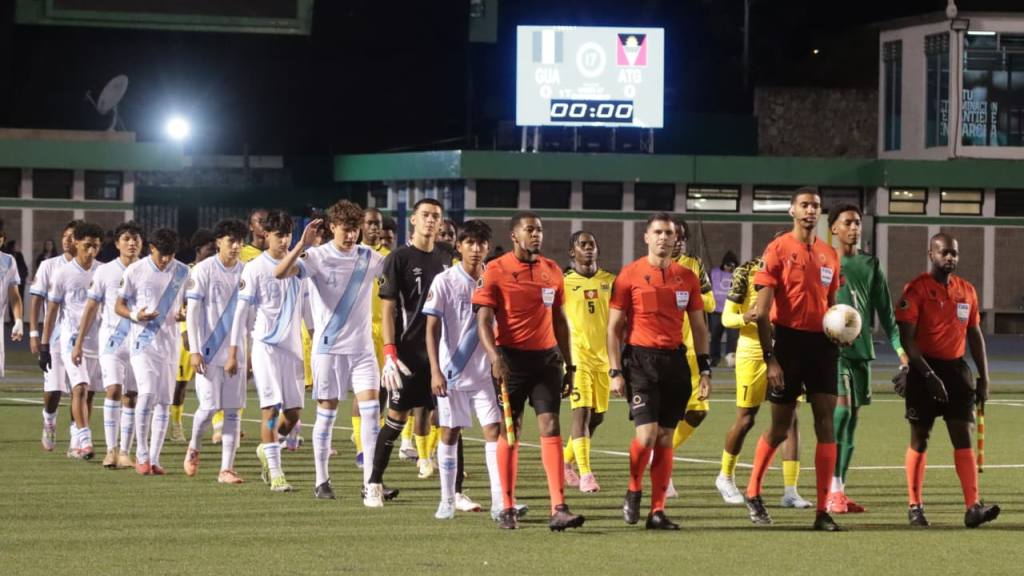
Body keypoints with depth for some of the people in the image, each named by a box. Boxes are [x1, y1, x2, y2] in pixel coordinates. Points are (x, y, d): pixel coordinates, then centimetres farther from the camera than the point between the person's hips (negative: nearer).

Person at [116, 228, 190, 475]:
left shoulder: (182, 272, 4)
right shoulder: (135, 271, -4)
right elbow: (119, 306, 2)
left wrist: (184, 313, -9)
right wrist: (135, 315, -19)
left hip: (170, 342, 3)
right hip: (143, 341, -3)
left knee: (164, 401, 4)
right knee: (148, 392, -19)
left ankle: (154, 458, 11)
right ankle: (142, 453, -5)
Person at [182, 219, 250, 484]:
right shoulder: (204, 270, -4)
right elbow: (192, 311, -6)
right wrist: (194, 350, -11)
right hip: (209, 350, -4)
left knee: (233, 410, 0)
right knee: (209, 407, -5)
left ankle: (226, 468, 1)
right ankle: (194, 448, 24)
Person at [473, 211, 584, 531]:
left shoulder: (552, 271, 10)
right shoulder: (496, 271, -4)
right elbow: (484, 319, -10)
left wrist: (568, 365, 16)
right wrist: (495, 357, -25)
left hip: (546, 357, 3)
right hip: (511, 358, -3)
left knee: (550, 429, -6)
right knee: (509, 431, 3)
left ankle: (558, 509, -13)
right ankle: (507, 509, 12)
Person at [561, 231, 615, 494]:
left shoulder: (610, 281, 10)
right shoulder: (563, 282, -1)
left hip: (604, 356, 5)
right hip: (577, 355, -5)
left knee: (597, 416, 9)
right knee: (582, 412, -13)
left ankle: (566, 460, 29)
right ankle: (585, 473, -13)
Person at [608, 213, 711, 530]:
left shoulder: (687, 277, 9)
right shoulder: (629, 275, -2)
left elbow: (699, 327, 15)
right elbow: (614, 328, -1)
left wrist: (705, 370, 8)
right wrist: (615, 372, -7)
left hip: (675, 361, 4)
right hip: (640, 360, -4)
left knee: (665, 438, 4)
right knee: (647, 434, -14)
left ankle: (657, 511, 8)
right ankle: (633, 491, 12)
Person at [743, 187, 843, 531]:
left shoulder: (829, 255, 12)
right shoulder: (778, 250, -5)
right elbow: (762, 312, -9)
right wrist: (770, 359, -15)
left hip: (821, 344, 4)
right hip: (788, 341, -4)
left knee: (826, 422, -5)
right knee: (780, 428, 4)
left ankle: (823, 512, -4)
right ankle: (753, 493, 27)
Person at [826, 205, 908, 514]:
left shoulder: (870, 265, 12)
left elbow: (885, 310, 13)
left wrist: (900, 347, 4)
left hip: (862, 349, 5)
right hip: (833, 348, -5)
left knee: (852, 418, 7)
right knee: (842, 410, -16)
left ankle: (840, 491, 12)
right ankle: (833, 490, -15)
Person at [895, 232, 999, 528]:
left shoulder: (967, 291, 10)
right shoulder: (916, 289, -8)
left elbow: (975, 336, 16)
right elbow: (907, 338, -14)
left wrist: (983, 378, 11)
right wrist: (928, 375, -20)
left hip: (956, 368, 4)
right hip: (925, 369, -4)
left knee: (963, 436, -4)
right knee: (920, 437, 2)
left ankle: (973, 507, -12)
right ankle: (915, 506, 11)